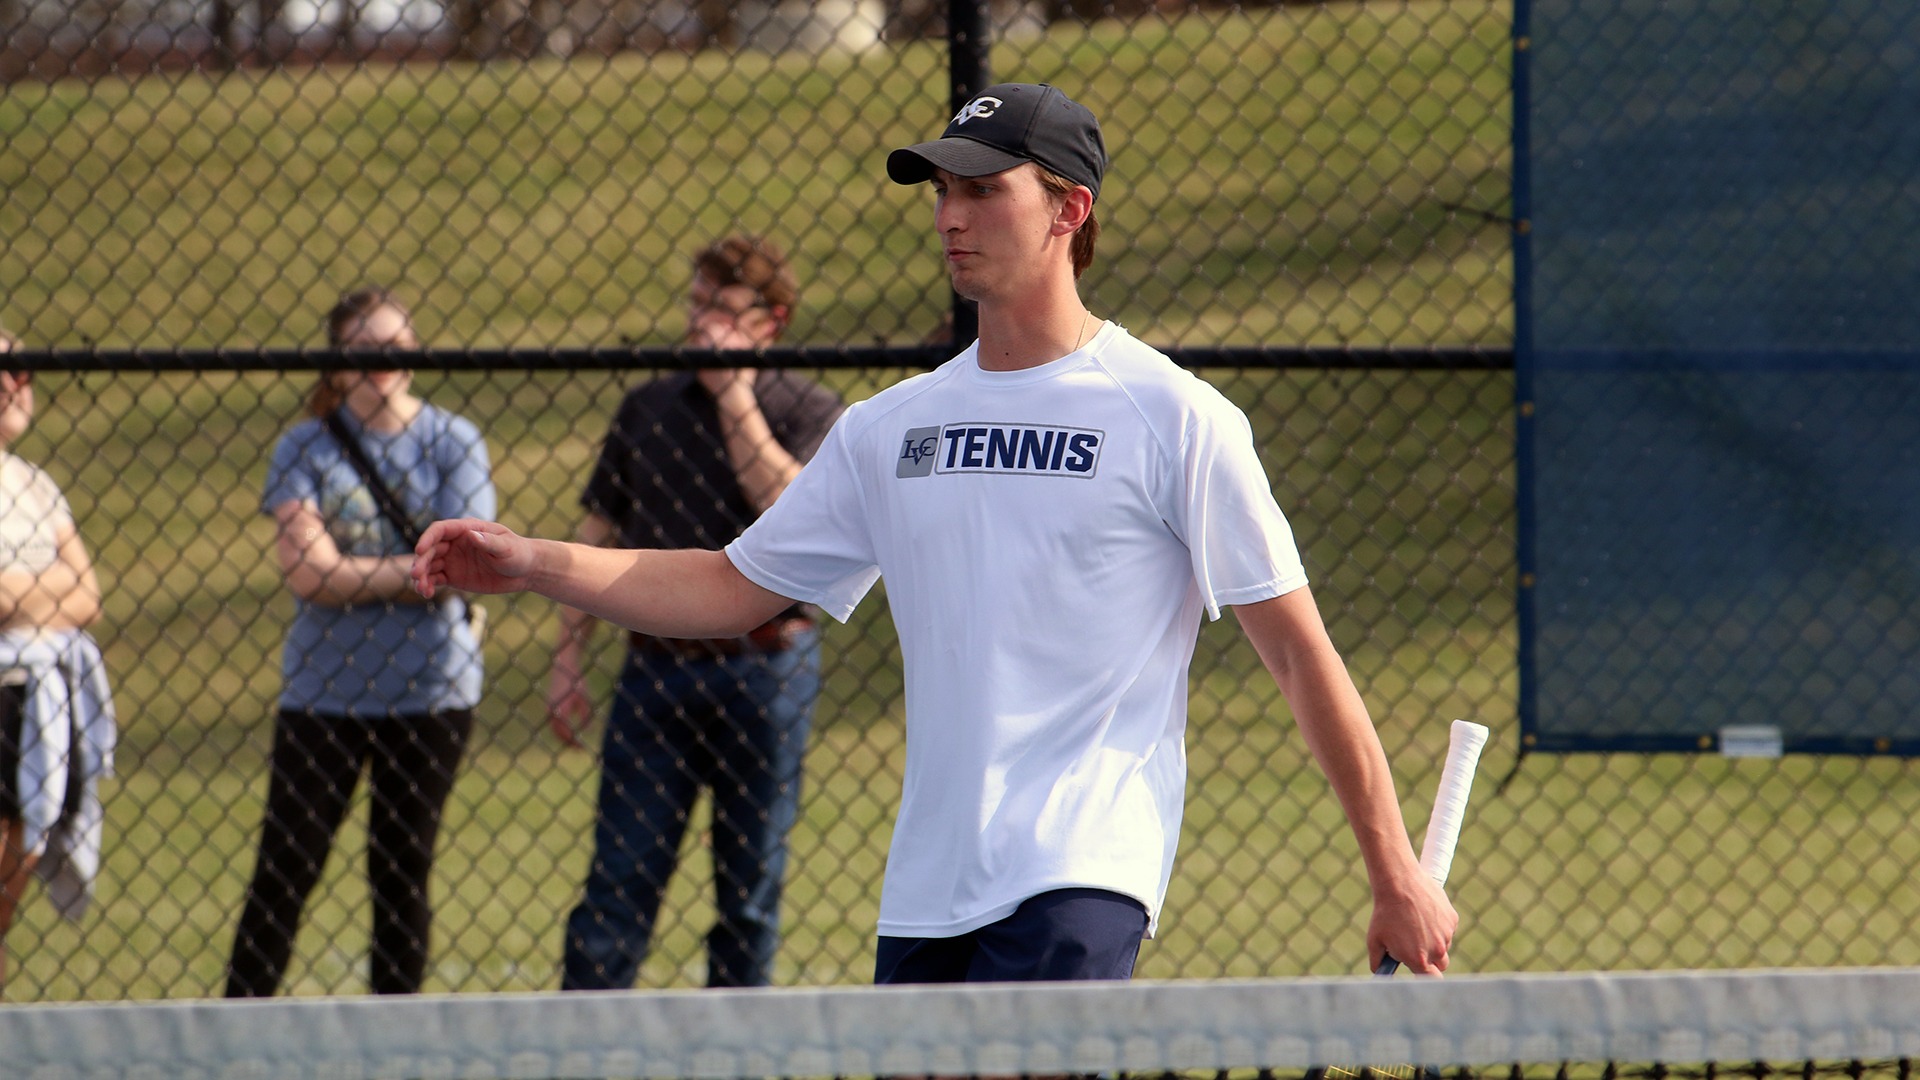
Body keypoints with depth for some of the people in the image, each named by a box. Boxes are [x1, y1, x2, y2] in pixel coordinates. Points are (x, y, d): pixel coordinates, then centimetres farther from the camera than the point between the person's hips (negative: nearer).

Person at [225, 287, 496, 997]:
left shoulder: (452, 443, 1)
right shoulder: (305, 448, 1)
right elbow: (304, 568, -11)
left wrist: (348, 573, -12)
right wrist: (410, 570, -12)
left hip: (428, 690, 0)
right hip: (322, 690, 0)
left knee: (403, 872, 5)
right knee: (284, 871, -2)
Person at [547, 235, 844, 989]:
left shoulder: (807, 411, 3)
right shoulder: (648, 410, 12)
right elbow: (597, 539, 14)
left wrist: (734, 393, -12)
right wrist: (566, 660, 7)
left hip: (762, 666, -2)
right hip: (657, 665, 2)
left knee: (750, 882, 5)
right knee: (622, 871, -4)